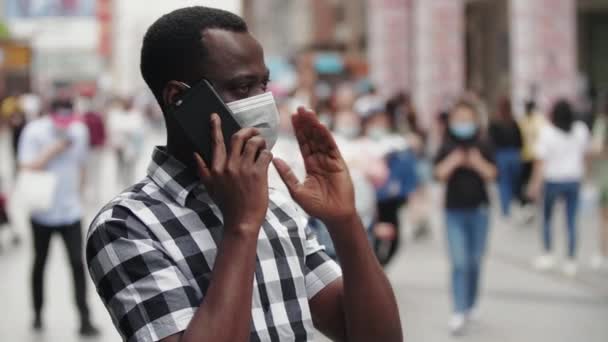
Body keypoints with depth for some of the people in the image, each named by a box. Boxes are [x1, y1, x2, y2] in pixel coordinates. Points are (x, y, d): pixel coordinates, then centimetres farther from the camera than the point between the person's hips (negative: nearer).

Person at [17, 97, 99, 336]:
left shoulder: (80, 130, -1)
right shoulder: (34, 131, -12)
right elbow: (27, 168, -18)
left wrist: (76, 191, 11)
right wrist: (54, 150, -21)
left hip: (70, 211, 2)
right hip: (42, 211, -2)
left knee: (78, 264, -7)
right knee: (40, 263, 14)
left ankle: (85, 320, -5)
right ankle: (37, 313, 32)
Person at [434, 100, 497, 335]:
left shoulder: (483, 147, 1)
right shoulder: (446, 148, 0)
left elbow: (492, 175, -4)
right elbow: (439, 174, -8)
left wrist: (478, 164, -21)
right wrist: (452, 162, -23)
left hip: (478, 210, 1)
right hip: (454, 212, -1)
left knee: (475, 261, 10)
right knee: (459, 263, -9)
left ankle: (471, 304, 27)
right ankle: (459, 312, -11)